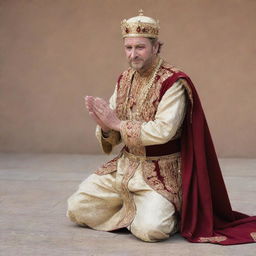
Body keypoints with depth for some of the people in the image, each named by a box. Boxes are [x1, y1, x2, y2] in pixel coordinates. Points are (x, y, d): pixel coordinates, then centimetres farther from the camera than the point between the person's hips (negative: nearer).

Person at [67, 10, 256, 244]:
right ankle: (136, 209, 17)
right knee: (76, 209, 0)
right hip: (125, 165, 7)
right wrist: (105, 128, -16)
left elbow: (163, 131, -26)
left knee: (148, 229, -27)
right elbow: (113, 137, 8)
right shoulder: (125, 80, 7)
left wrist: (118, 123, -19)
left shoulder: (173, 82, -14)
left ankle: (170, 213, 8)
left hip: (160, 172, -7)